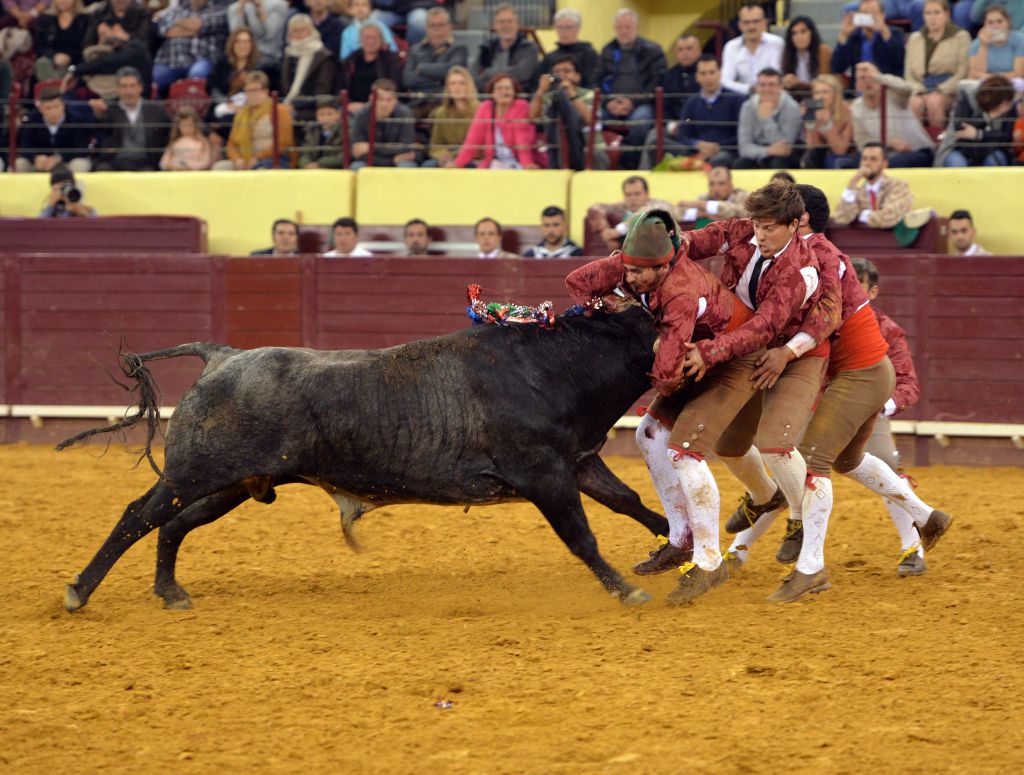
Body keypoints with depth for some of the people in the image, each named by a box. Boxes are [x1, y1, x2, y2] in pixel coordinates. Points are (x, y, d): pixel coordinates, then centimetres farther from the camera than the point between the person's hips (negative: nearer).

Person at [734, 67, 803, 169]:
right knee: (739, 164, -27)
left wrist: (766, 118, -28)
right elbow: (744, 147, -12)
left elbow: (785, 145, -22)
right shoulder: (748, 107, -6)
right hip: (759, 157, 3)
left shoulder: (791, 107, -15)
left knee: (778, 163, -36)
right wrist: (769, 151, -31)